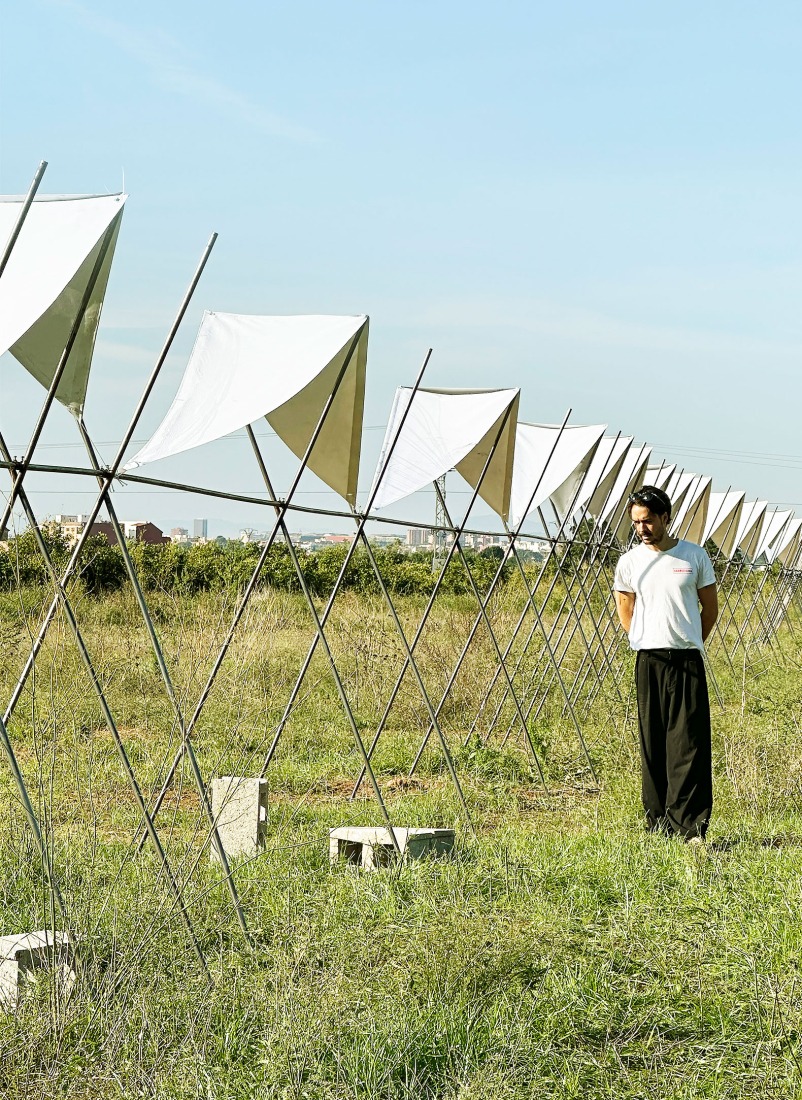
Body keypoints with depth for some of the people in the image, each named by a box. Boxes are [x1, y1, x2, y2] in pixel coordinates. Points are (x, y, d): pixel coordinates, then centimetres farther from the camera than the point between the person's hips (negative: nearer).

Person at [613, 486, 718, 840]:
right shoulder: (629, 562, 7)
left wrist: (689, 642, 10)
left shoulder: (694, 556, 3)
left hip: (687, 661, -2)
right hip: (648, 661, 2)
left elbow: (711, 607, 12)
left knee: (689, 744, -7)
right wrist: (641, 638, 13)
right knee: (653, 744, 3)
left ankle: (690, 827, -9)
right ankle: (658, 823, 11)